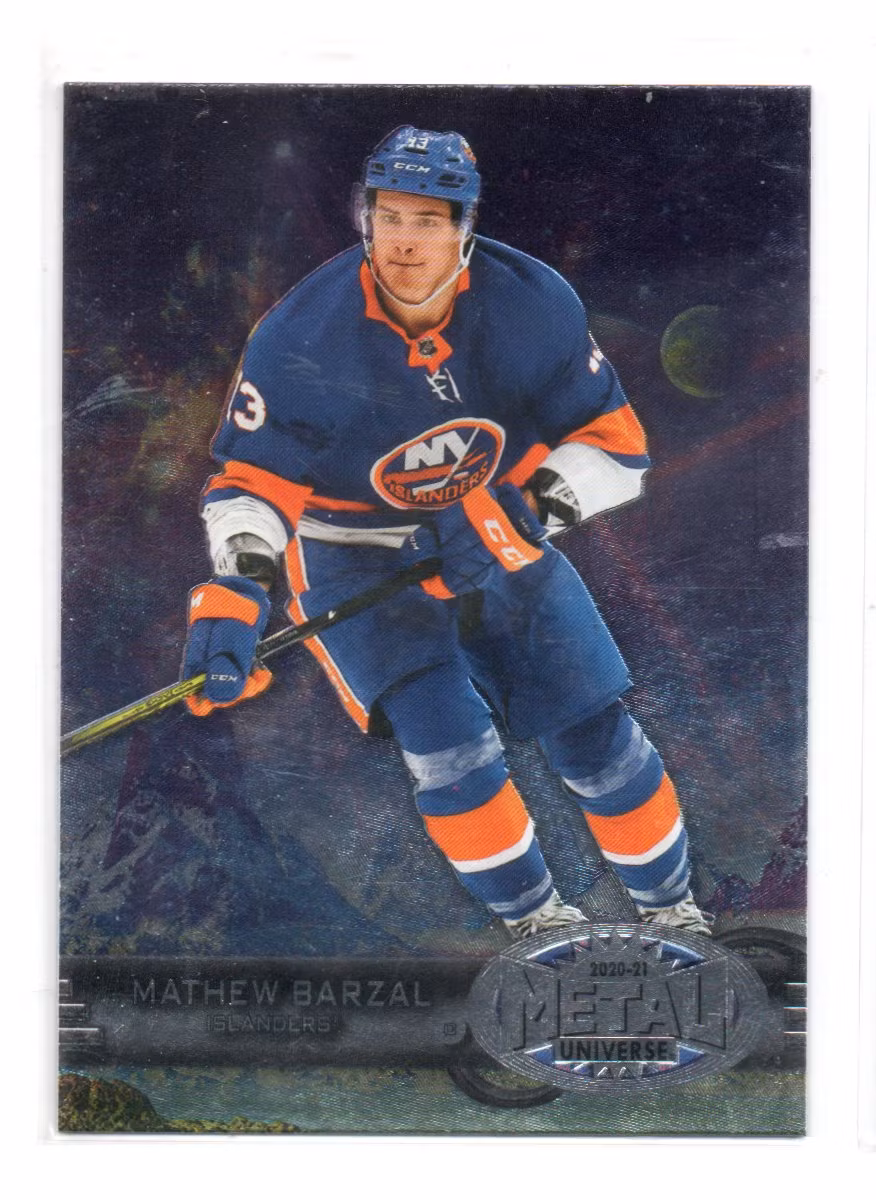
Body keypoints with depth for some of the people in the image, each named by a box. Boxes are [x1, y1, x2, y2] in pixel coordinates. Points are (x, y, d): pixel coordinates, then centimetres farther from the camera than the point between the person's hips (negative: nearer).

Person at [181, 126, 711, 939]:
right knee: (444, 733, -22)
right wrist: (233, 591, -32)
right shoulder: (301, 339, -22)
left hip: (500, 537, 2)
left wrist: (517, 514, -26)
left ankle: (672, 911, 24)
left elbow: (613, 441, -11)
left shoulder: (533, 306, -16)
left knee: (593, 733, -2)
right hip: (355, 558, -2)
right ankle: (534, 921, 2)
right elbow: (253, 479, -16)